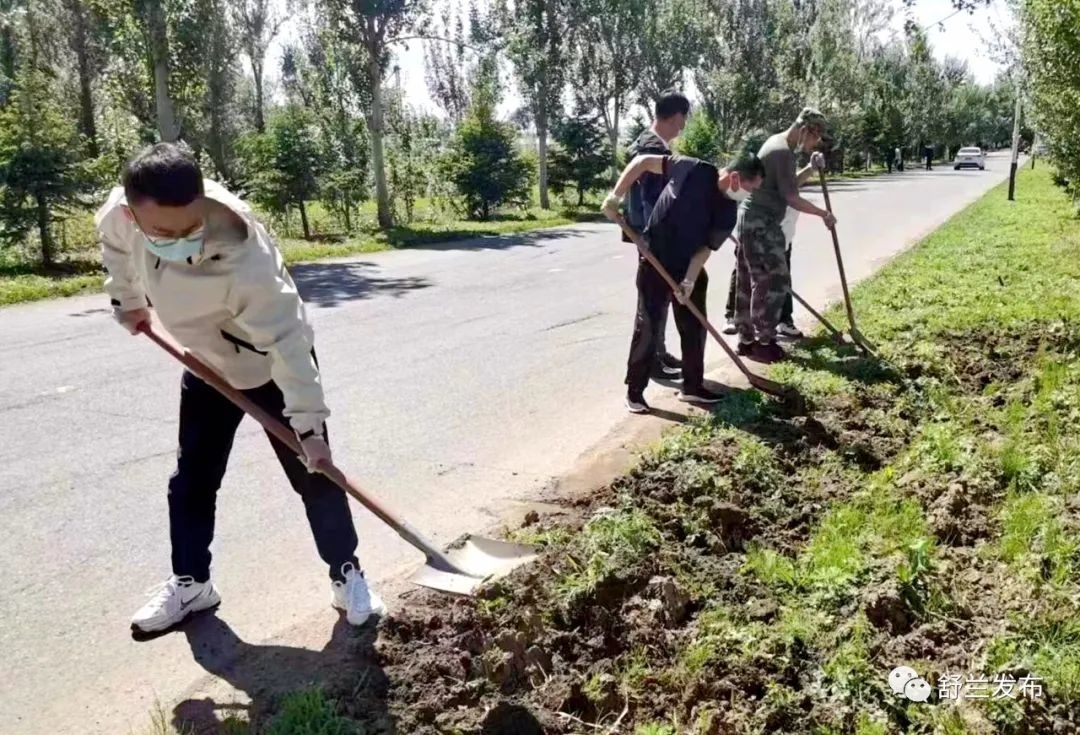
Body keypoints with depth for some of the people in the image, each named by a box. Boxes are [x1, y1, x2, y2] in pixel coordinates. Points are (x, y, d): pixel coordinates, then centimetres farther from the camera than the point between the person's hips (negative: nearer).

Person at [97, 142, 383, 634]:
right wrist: (129, 301, 13)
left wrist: (310, 425, -36)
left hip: (274, 366, -5)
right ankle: (189, 583, 29)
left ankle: (346, 575, 16)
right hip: (207, 364, 6)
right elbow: (115, 245, 2)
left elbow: (286, 340, -38)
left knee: (313, 474, -1)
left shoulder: (242, 254, -42)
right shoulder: (119, 215, -25)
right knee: (191, 480, 12)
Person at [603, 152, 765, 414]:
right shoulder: (692, 170, -18)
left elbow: (705, 248, -6)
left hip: (690, 267, 5)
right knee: (648, 326, -2)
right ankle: (634, 391, 8)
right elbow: (644, 162, -12)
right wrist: (617, 195, -18)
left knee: (695, 326, 10)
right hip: (655, 262, -5)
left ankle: (692, 386, 25)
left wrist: (689, 281, -19)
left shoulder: (728, 212, -5)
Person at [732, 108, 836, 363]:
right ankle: (763, 342, 1)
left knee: (749, 283, 12)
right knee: (774, 282, -5)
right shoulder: (784, 152, -17)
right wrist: (823, 214, -8)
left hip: (751, 220, 10)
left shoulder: (776, 142, 15)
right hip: (761, 225, -10)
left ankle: (746, 339, 19)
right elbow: (791, 197, -18)